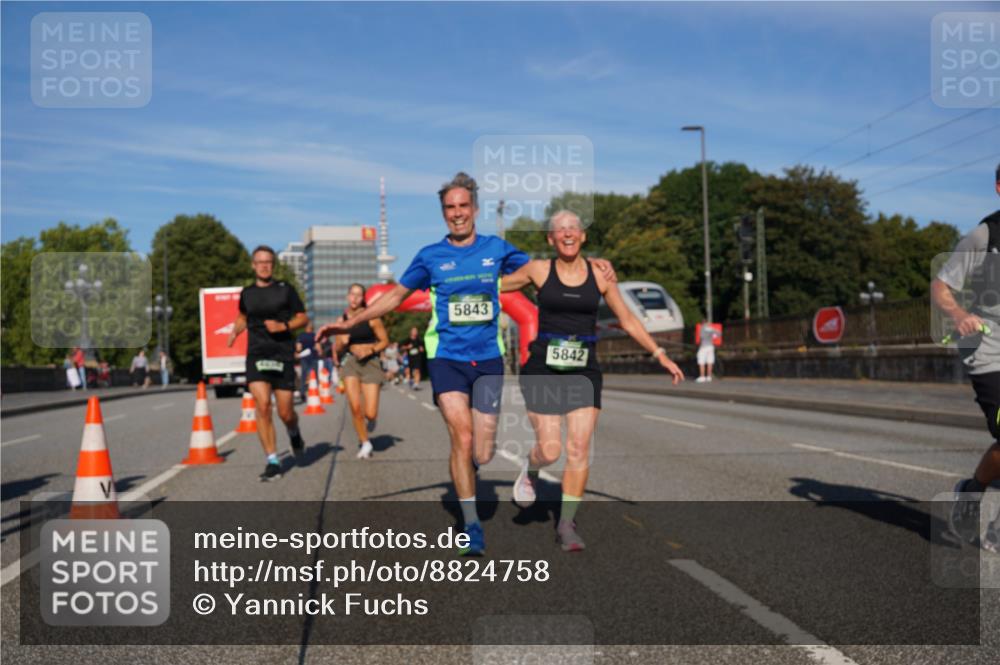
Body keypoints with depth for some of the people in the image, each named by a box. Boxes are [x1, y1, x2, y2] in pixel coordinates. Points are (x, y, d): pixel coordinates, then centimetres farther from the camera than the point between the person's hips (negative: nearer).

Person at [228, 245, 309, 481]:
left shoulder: (285, 289, 2)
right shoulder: (247, 293, 11)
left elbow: (303, 318, 5)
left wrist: (283, 326, -12)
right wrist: (235, 331, 9)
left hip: (283, 356, -1)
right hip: (256, 355, 1)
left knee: (285, 413, 0)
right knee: (262, 405, -15)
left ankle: (294, 433, 37)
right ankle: (272, 462, -7)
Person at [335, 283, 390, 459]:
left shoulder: (371, 317, -4)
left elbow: (385, 341, 1)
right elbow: (338, 350, 12)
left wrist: (370, 350, -15)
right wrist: (342, 343, -9)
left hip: (370, 363, -2)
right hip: (350, 363, 2)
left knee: (370, 414, -8)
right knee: (355, 407, -10)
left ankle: (371, 419, 33)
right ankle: (365, 443, 12)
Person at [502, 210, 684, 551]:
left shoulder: (600, 275, 5)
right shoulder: (538, 270, 0)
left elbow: (628, 320, 11)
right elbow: (498, 285, 17)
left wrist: (660, 354, 8)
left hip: (584, 371, 2)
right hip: (544, 369, -2)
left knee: (579, 449, -4)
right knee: (550, 450, -6)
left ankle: (566, 524, 10)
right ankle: (529, 471, 31)